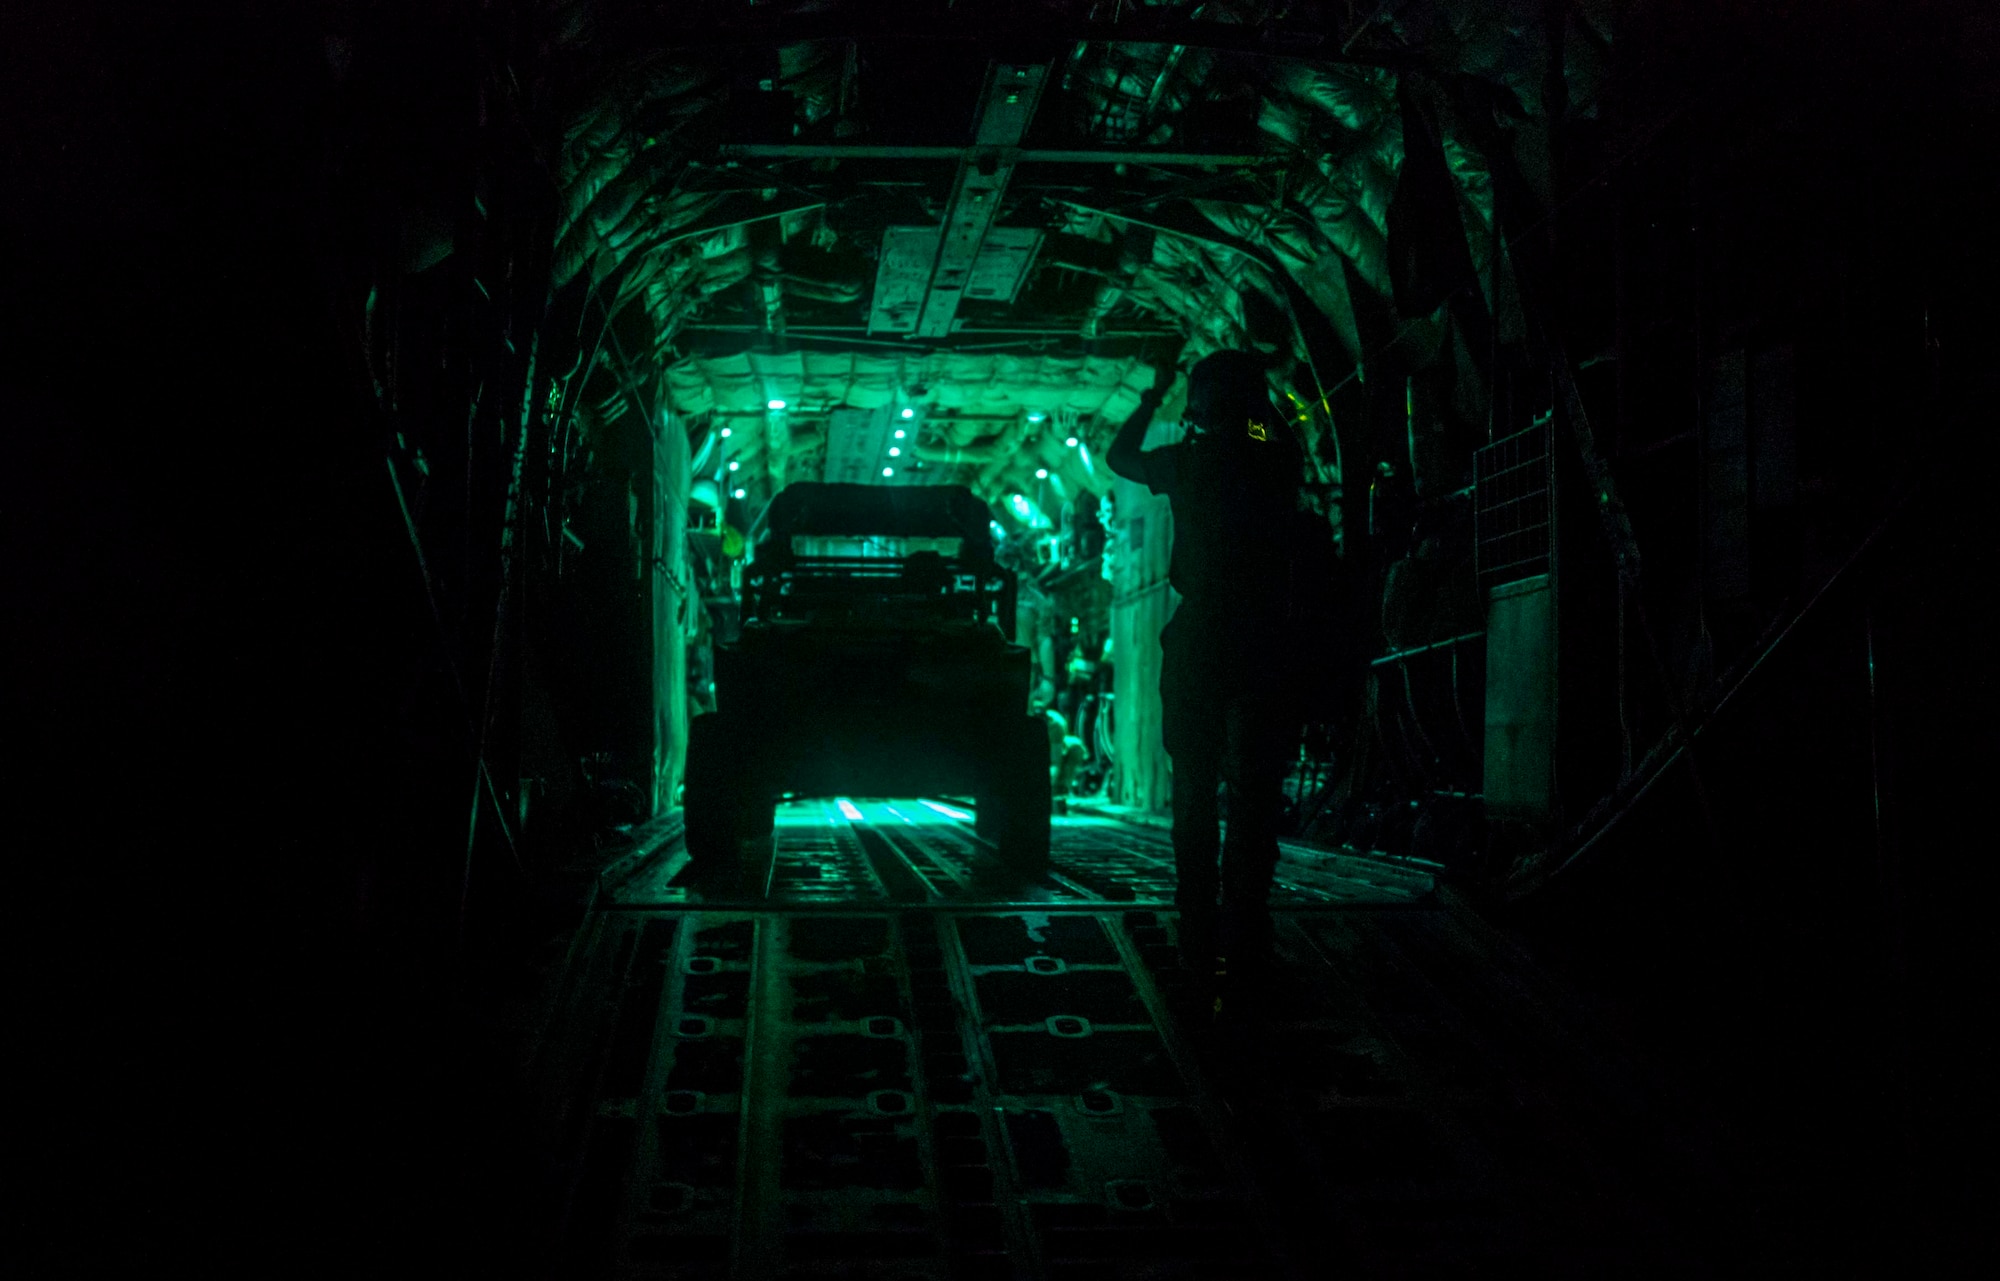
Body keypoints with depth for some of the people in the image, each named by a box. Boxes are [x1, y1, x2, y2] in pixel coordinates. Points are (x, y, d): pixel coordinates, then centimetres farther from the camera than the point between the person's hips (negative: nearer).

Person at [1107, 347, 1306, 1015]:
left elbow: (1119, 456, 21)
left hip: (1196, 652, 0)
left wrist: (1154, 394, 31)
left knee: (1195, 797, 11)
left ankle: (1199, 942, 12)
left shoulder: (1189, 461, 0)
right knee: (1253, 802, -1)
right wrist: (1257, 391, 37)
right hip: (1264, 653, 0)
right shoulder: (1280, 463, 2)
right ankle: (1240, 956, -7)